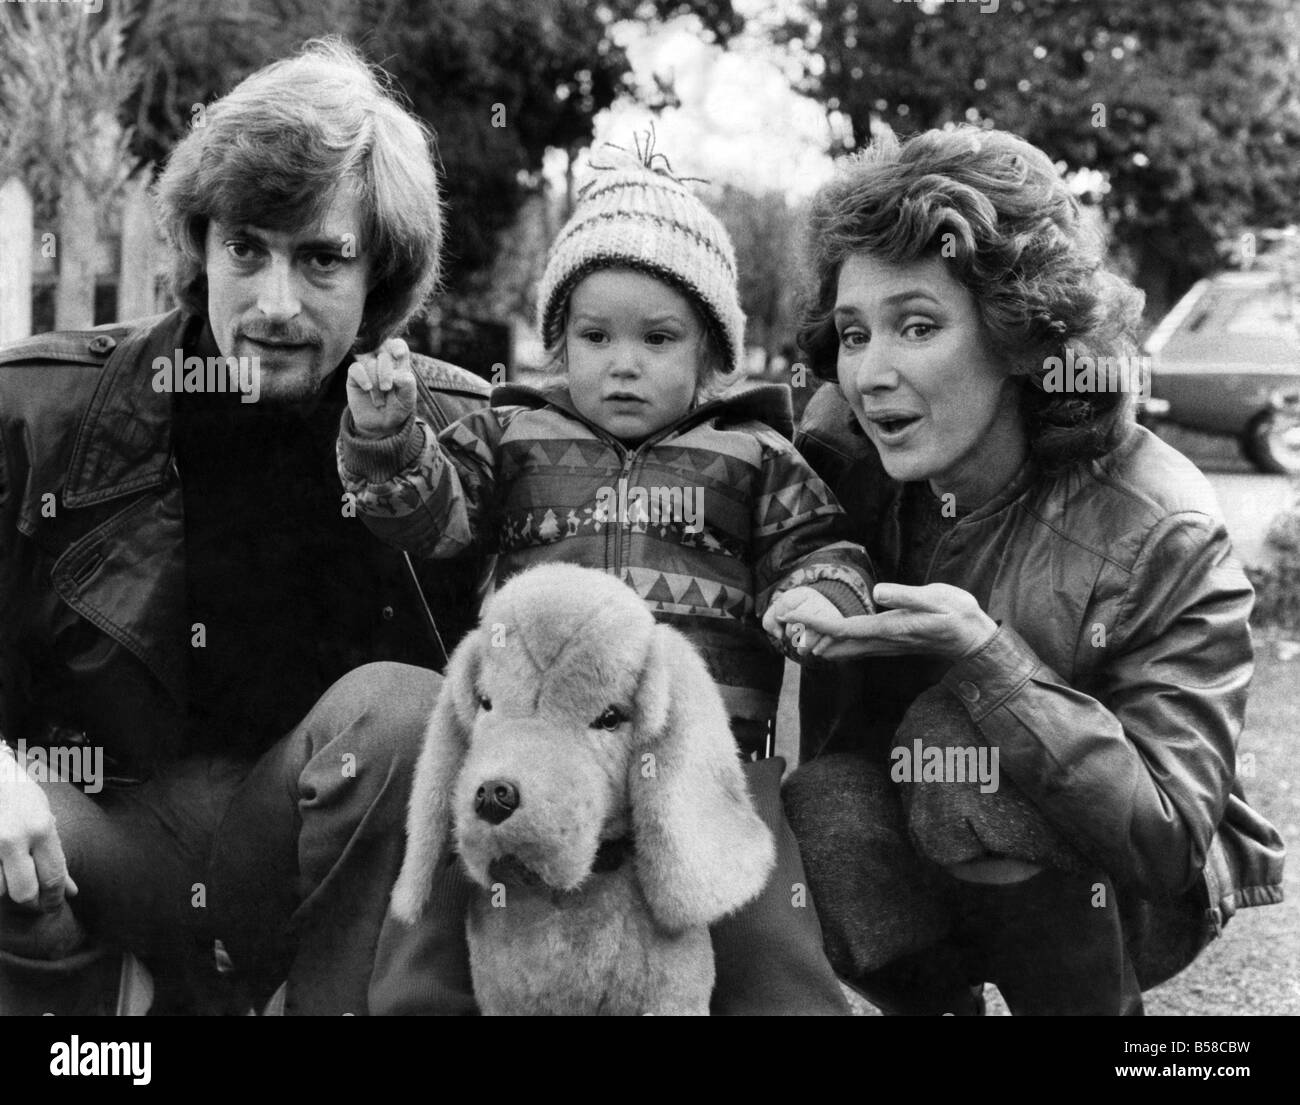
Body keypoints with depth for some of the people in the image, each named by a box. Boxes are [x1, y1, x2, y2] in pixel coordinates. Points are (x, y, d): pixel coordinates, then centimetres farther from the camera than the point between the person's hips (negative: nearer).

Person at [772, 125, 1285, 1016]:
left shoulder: (1161, 536, -23)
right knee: (824, 809, -28)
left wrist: (983, 658, -37)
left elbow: (1169, 839, -27)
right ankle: (942, 999, 1)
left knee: (950, 738, -30)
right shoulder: (844, 459, -10)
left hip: (1130, 902, -3)